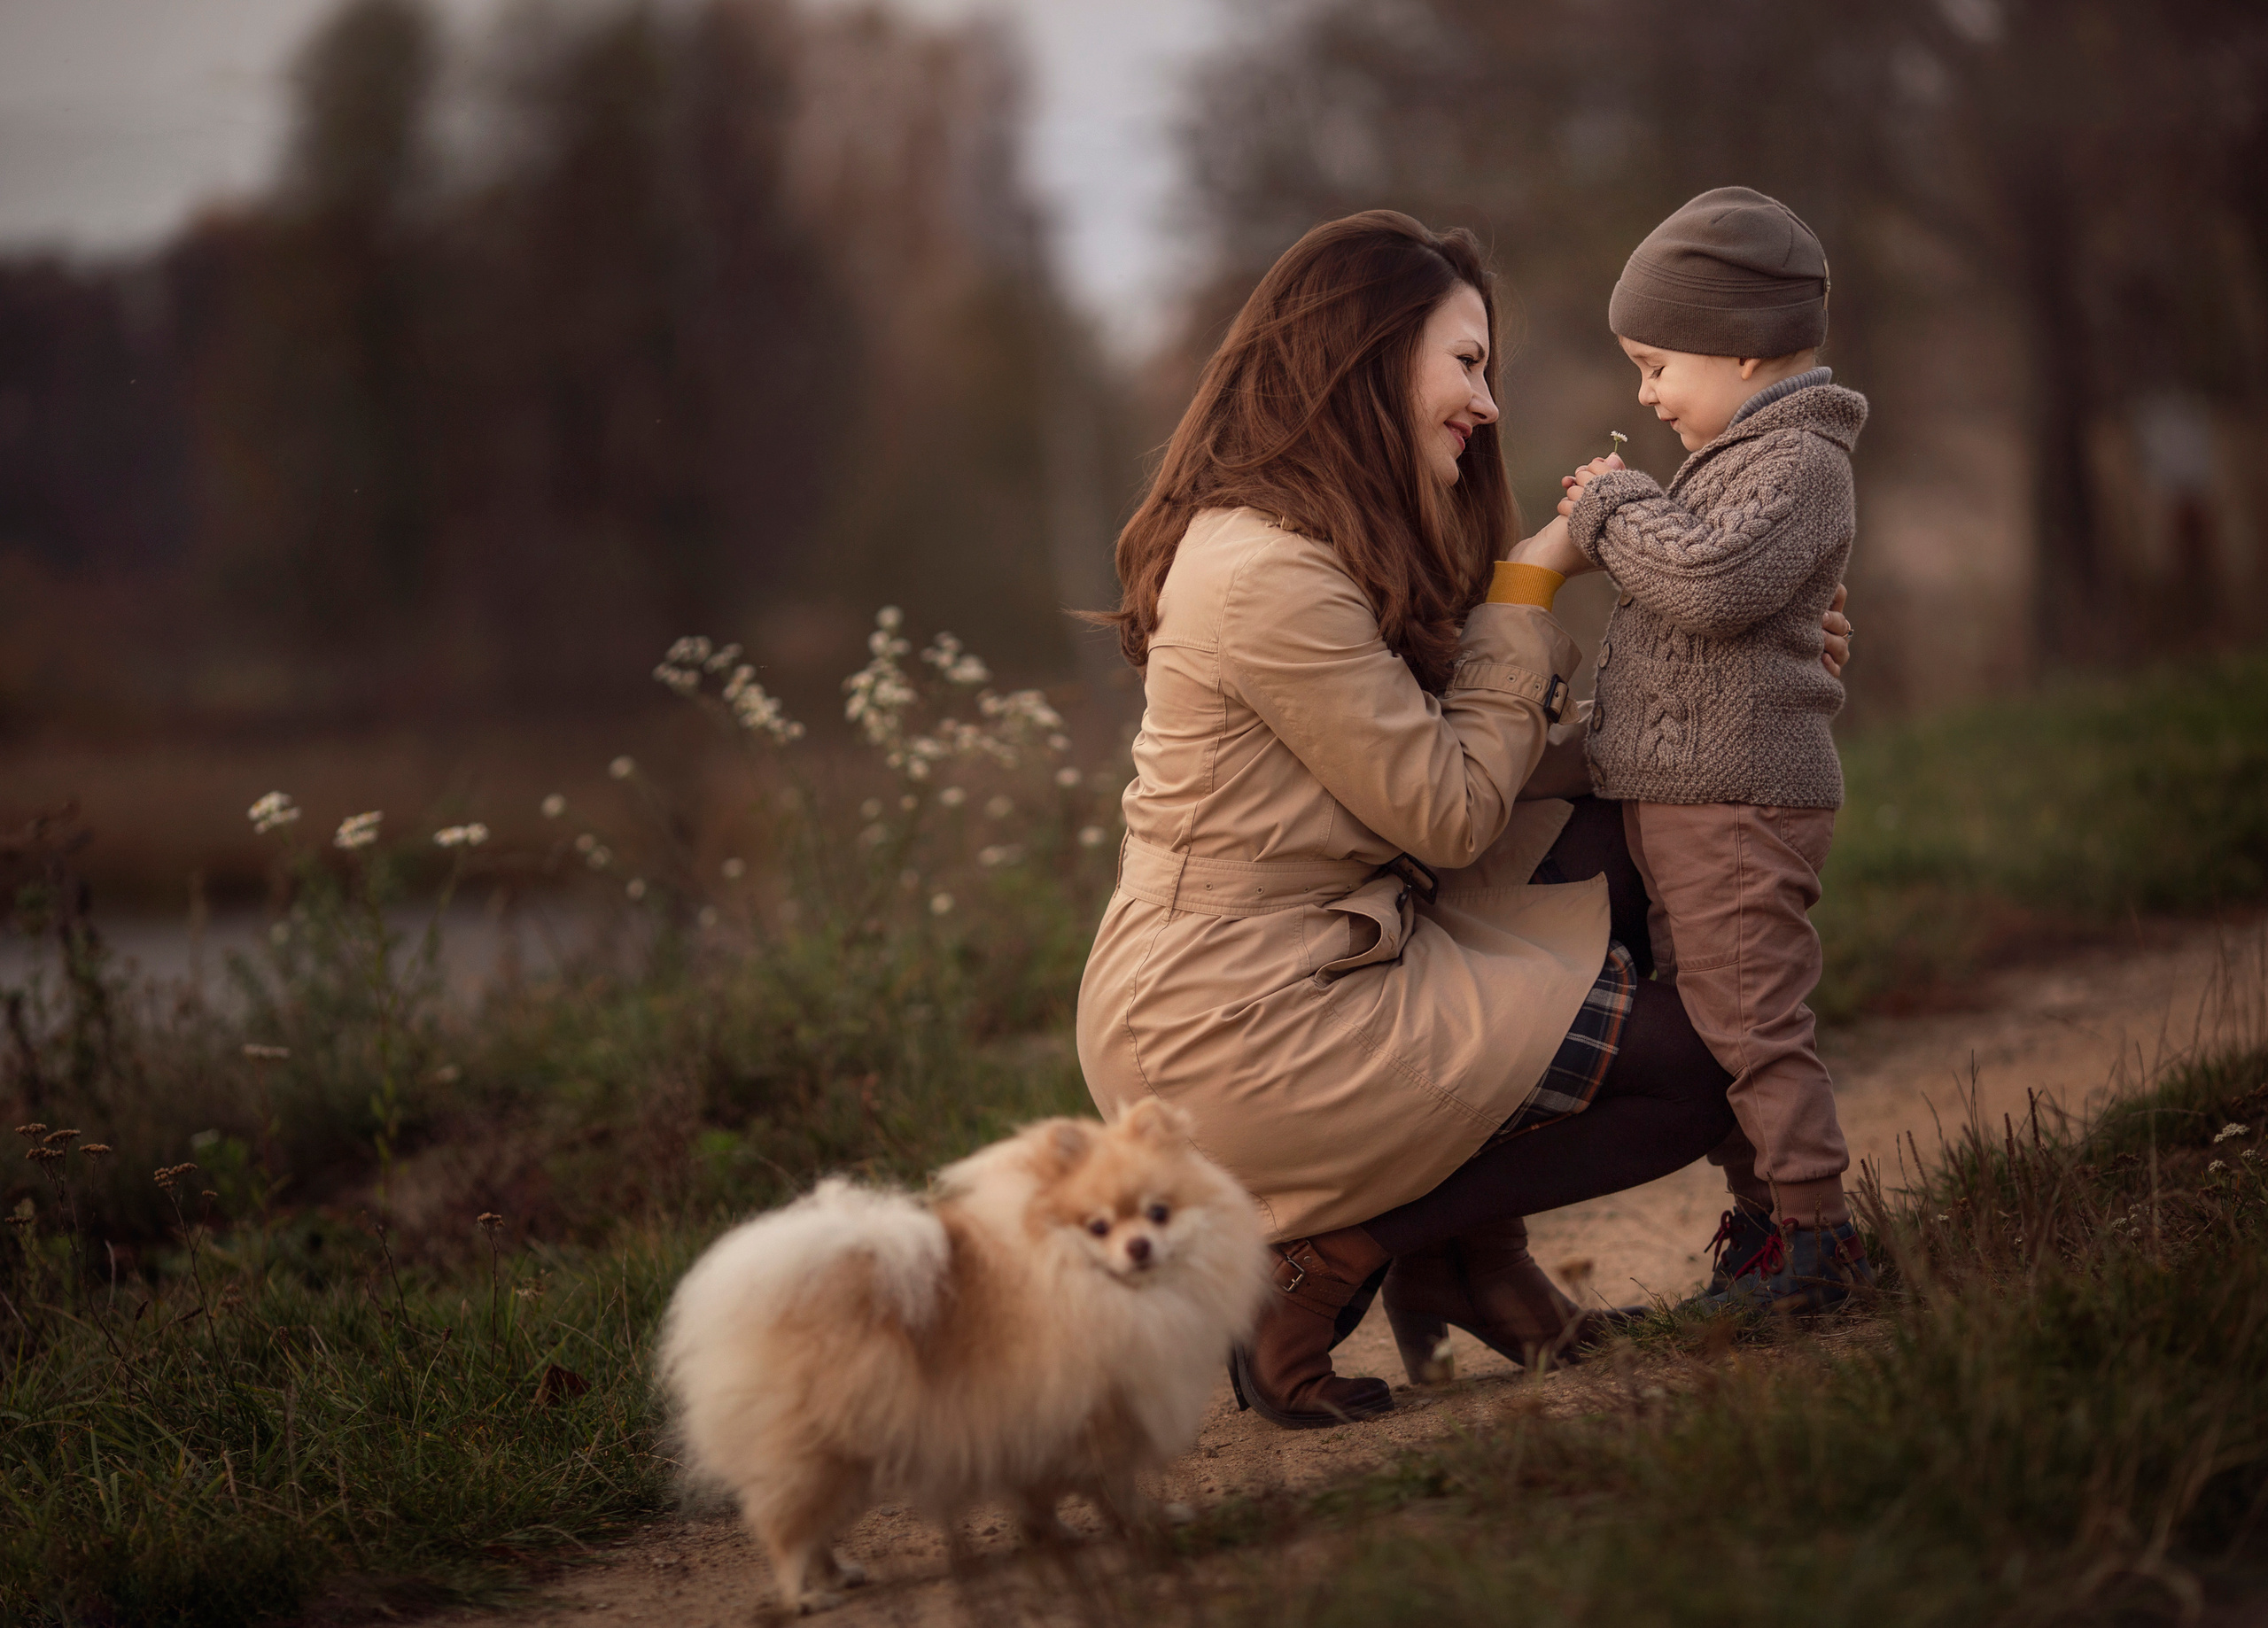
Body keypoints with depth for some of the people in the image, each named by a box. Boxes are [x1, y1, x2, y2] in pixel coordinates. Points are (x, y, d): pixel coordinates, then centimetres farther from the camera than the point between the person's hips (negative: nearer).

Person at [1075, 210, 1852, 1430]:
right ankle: (1322, 1259, -3)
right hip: (1240, 1048, -10)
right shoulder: (1271, 578, -20)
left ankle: (1468, 1250, 11)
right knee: (1688, 1076, -3)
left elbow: (1519, 753, 13)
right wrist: (1524, 598, -5)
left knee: (1612, 847, 13)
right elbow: (1454, 815, -14)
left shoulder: (1335, 545, 14)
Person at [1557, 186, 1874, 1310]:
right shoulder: (1740, 459, 19)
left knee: (1750, 1018, -9)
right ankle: (1762, 1222, 20)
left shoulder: (1799, 462, -13)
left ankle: (1814, 1237, -4)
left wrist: (1618, 508, -13)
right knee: (1701, 1016, 14)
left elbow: (1714, 582, -27)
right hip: (1679, 797, 11)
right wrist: (1615, 521, 13)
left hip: (1741, 800, -10)